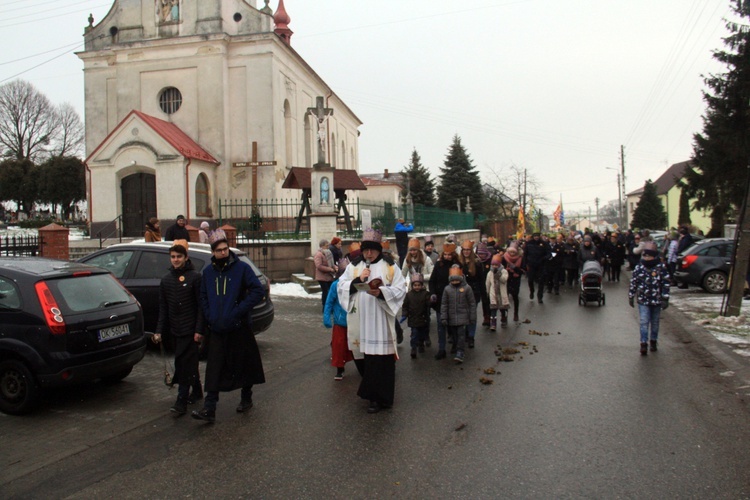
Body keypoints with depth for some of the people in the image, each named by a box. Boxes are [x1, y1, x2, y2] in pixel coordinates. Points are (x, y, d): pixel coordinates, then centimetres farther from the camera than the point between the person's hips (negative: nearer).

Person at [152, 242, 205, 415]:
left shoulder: (195, 277, -7)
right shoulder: (166, 279, 10)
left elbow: (201, 306, -9)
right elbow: (163, 308, 12)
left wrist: (199, 330, -14)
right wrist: (159, 330, 5)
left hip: (190, 329, -6)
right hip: (175, 329, 6)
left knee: (184, 364, -7)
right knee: (189, 362, 16)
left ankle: (182, 401, -4)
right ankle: (197, 392, 31)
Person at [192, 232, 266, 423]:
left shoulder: (242, 268, -7)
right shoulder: (208, 271, 6)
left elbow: (258, 291, -12)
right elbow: (203, 297, 16)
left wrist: (238, 311, -17)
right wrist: (210, 317, 1)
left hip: (240, 328, -3)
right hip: (216, 329, 3)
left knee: (244, 365, 11)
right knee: (214, 369, 0)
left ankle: (246, 399, 30)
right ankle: (209, 409, 3)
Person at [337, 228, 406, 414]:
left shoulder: (390, 266, 2)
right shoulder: (353, 266, 10)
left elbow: (401, 289, -3)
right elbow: (341, 287, 5)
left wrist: (381, 292, -19)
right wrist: (358, 280, -11)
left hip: (381, 321, -3)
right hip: (360, 320, 3)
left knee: (381, 358, -3)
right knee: (365, 356, 8)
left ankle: (378, 397, 8)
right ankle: (369, 390, 26)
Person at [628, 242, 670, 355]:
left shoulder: (661, 267, -5)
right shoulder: (639, 268, -1)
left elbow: (666, 283, -5)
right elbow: (633, 283, 6)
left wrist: (665, 299, -8)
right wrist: (631, 297, 8)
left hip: (657, 301, 0)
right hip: (643, 300, 0)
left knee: (655, 322, 13)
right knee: (644, 322, -6)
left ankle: (653, 341, 28)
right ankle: (644, 344, -6)